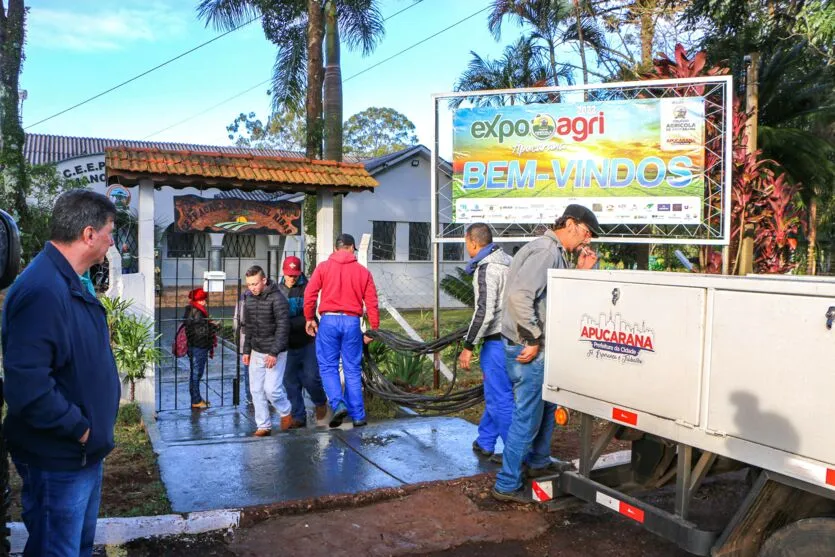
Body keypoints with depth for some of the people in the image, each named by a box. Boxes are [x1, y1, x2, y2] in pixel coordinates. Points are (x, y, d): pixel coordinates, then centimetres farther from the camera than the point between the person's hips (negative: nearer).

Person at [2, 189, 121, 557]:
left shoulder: (71, 284, 8)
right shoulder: (42, 291, -26)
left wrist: (94, 426, 11)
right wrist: (79, 427, -20)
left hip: (85, 453, 9)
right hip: (58, 461, -9)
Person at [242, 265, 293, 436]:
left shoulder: (277, 298, -15)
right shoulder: (249, 300, 7)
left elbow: (283, 327, -17)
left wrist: (274, 353, -21)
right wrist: (246, 350, 13)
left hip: (275, 353, -6)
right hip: (256, 352, 7)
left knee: (271, 388, -9)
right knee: (257, 390, 6)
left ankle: (286, 413, 18)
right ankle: (263, 425, 16)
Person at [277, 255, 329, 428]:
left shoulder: (306, 288, -9)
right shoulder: (278, 290, 5)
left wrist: (289, 325, -29)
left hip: (307, 341, -4)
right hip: (289, 344, 4)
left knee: (311, 377, -3)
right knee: (291, 381, 7)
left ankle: (320, 402, 27)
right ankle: (298, 416, 19)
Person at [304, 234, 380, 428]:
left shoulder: (323, 267, 4)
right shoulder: (363, 271, 7)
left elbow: (310, 294, -2)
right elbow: (371, 302, 4)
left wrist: (310, 319, 9)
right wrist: (373, 329, 9)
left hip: (329, 320, -1)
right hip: (352, 322, 1)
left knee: (328, 366, 7)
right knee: (353, 370, 7)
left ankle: (338, 404, -11)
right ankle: (358, 415, 11)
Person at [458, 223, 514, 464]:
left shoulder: (486, 268, -15)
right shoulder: (509, 262, 13)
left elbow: (484, 311, -21)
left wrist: (468, 346, -16)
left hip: (497, 341, -10)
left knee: (500, 398, -2)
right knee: (495, 393, 19)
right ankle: (485, 443, 31)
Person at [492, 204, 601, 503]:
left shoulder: (556, 253, 17)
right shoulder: (545, 250, -17)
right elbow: (520, 294, -29)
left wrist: (581, 272, 7)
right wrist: (532, 340, -23)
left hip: (538, 346, 11)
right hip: (528, 348, -11)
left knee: (547, 405, 25)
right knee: (528, 417, -1)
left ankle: (539, 461, 44)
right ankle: (506, 485, 11)